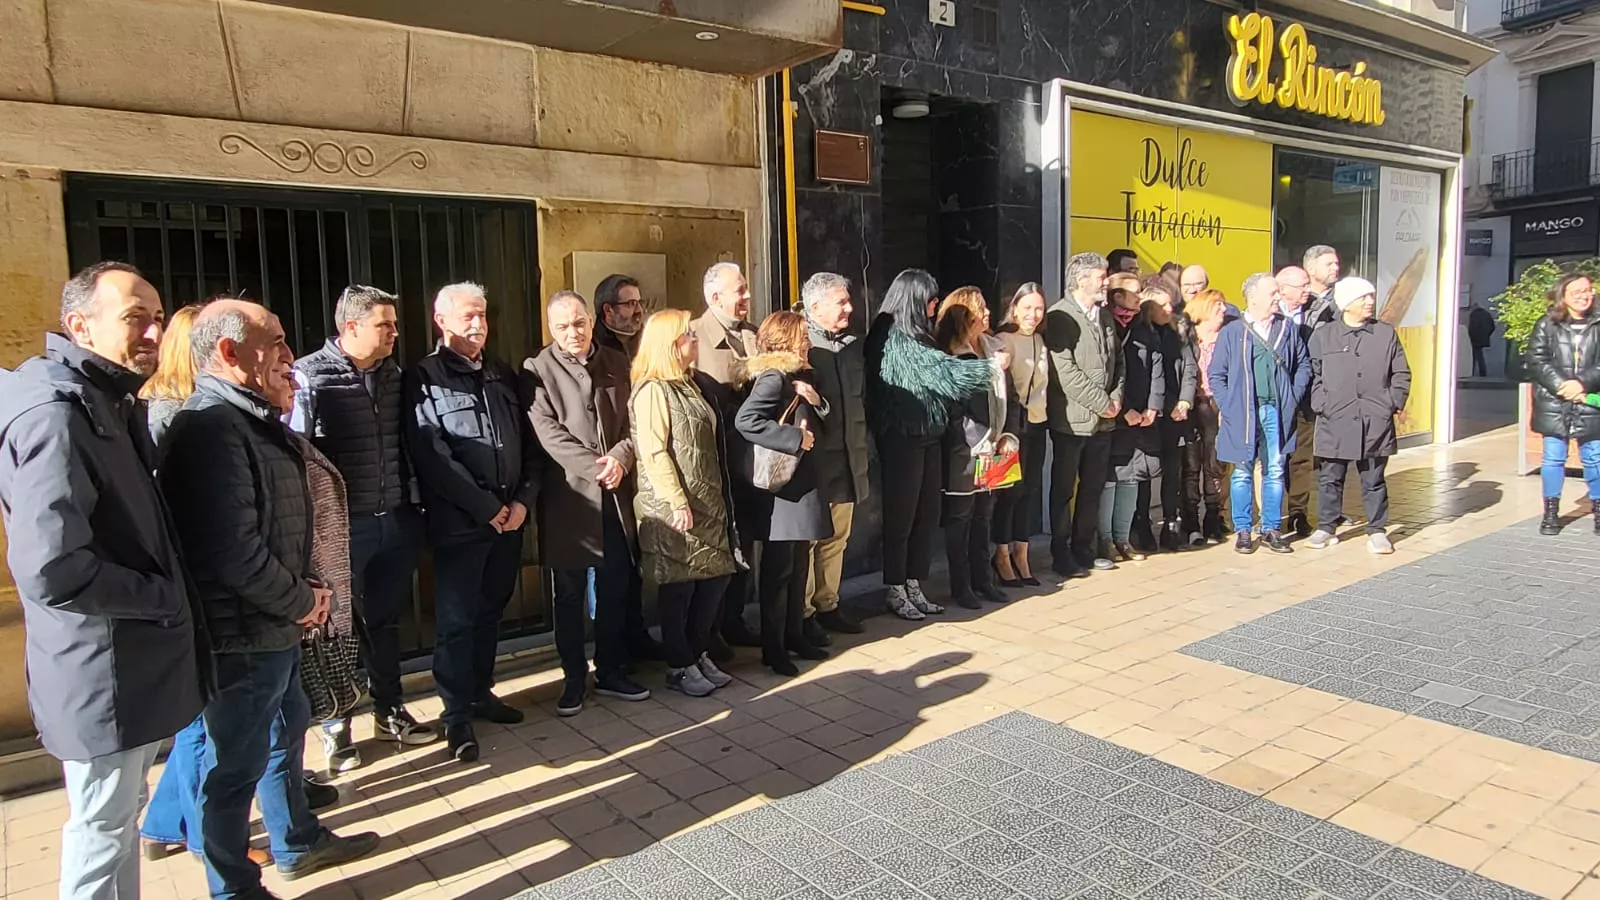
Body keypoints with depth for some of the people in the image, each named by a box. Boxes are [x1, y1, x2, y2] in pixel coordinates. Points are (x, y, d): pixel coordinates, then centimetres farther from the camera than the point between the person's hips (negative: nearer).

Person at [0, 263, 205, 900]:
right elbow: (52, 569, -31)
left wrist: (170, 597, 8)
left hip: (134, 660, 10)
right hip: (104, 672, -10)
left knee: (120, 814, 24)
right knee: (103, 829, 6)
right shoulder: (57, 413, -22)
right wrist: (166, 598, -18)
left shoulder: (112, 402, 11)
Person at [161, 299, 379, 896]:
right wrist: (302, 602, -14)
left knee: (286, 730, 24)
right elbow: (234, 552, -29)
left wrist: (312, 581, 3)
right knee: (238, 765, 6)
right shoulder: (212, 428, -23)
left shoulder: (255, 418, 10)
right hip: (242, 637, -10)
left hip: (274, 625, 10)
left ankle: (298, 843, 43)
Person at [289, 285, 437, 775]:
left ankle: (389, 711, 34)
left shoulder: (391, 373, 7)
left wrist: (412, 505, 10)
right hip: (341, 526, -5)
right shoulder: (310, 376, -11)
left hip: (395, 520, 5)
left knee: (385, 620, 18)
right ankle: (336, 726, 25)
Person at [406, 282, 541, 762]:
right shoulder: (425, 377, -5)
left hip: (509, 518, 6)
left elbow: (529, 443, 12)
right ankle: (457, 714, 12)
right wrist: (486, 507, -14)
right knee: (457, 620, 1)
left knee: (491, 611, 15)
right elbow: (432, 457, -14)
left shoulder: (503, 375, 14)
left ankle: (480, 691, 31)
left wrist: (523, 499, -2)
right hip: (459, 523, -6)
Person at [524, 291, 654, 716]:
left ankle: (612, 673, 25)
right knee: (570, 595, 6)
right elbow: (549, 432, -11)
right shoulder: (538, 370, -2)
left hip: (616, 496, 3)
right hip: (568, 495, -3)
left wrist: (620, 458, -12)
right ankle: (574, 679, 20)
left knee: (616, 590, 11)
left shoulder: (617, 363, 10)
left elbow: (634, 421, 6)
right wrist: (594, 466, -18)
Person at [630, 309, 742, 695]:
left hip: (710, 503, 8)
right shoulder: (653, 390, -12)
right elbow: (653, 452, -17)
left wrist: (722, 499, 14)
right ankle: (679, 667, 16)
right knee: (678, 587, 2)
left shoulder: (696, 384, 14)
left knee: (716, 577, 10)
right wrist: (678, 503, -21)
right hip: (675, 508, -8)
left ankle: (698, 654, 26)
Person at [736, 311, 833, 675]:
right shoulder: (773, 376, -14)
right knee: (778, 568, -2)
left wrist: (816, 401, -4)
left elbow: (815, 424, 17)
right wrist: (795, 438, -23)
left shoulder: (799, 375, 14)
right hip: (779, 484, -9)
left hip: (801, 480, 9)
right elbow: (746, 420, -27)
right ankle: (772, 648, 7)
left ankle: (794, 635, 26)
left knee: (799, 563, 15)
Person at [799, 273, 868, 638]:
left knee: (837, 537, 14)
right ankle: (802, 614, 11)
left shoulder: (853, 346, 15)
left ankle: (827, 605, 26)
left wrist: (861, 445, 17)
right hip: (812, 458, -7)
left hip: (847, 458, 7)